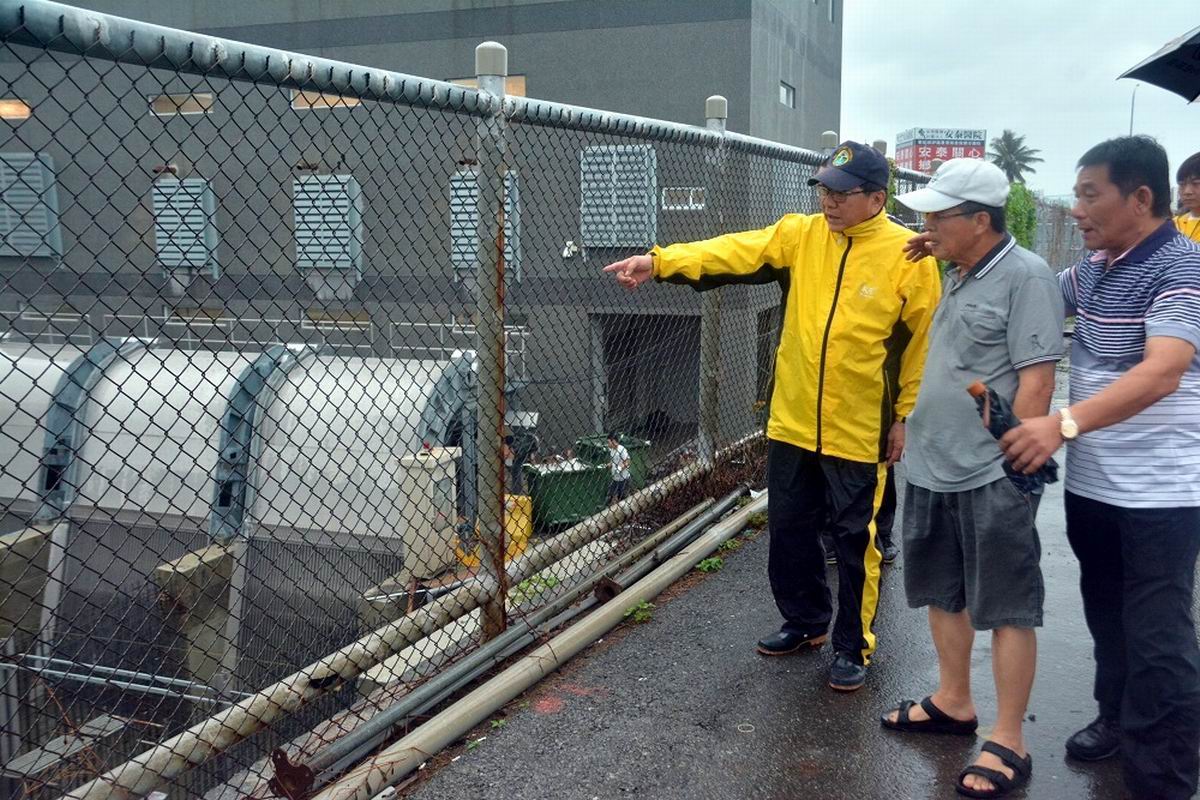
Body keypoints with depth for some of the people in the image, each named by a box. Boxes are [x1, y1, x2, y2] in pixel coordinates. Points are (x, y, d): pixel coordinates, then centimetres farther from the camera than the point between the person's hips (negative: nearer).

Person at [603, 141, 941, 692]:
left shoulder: (908, 255, -9)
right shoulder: (799, 235, 1)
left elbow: (922, 343, -4)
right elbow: (733, 253, -12)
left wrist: (907, 416, -2)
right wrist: (661, 262, -25)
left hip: (858, 431, -4)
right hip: (793, 422, 4)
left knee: (854, 541, 7)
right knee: (790, 529, 16)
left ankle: (853, 645, 24)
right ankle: (805, 621, 37)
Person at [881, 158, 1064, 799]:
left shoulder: (1025, 276, -14)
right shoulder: (958, 275, 12)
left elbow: (1036, 378, -18)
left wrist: (1008, 458, -18)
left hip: (990, 478, -9)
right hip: (932, 470, 9)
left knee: (1007, 609, 2)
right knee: (943, 593, 19)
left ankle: (1007, 742, 12)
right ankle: (952, 703, 36)